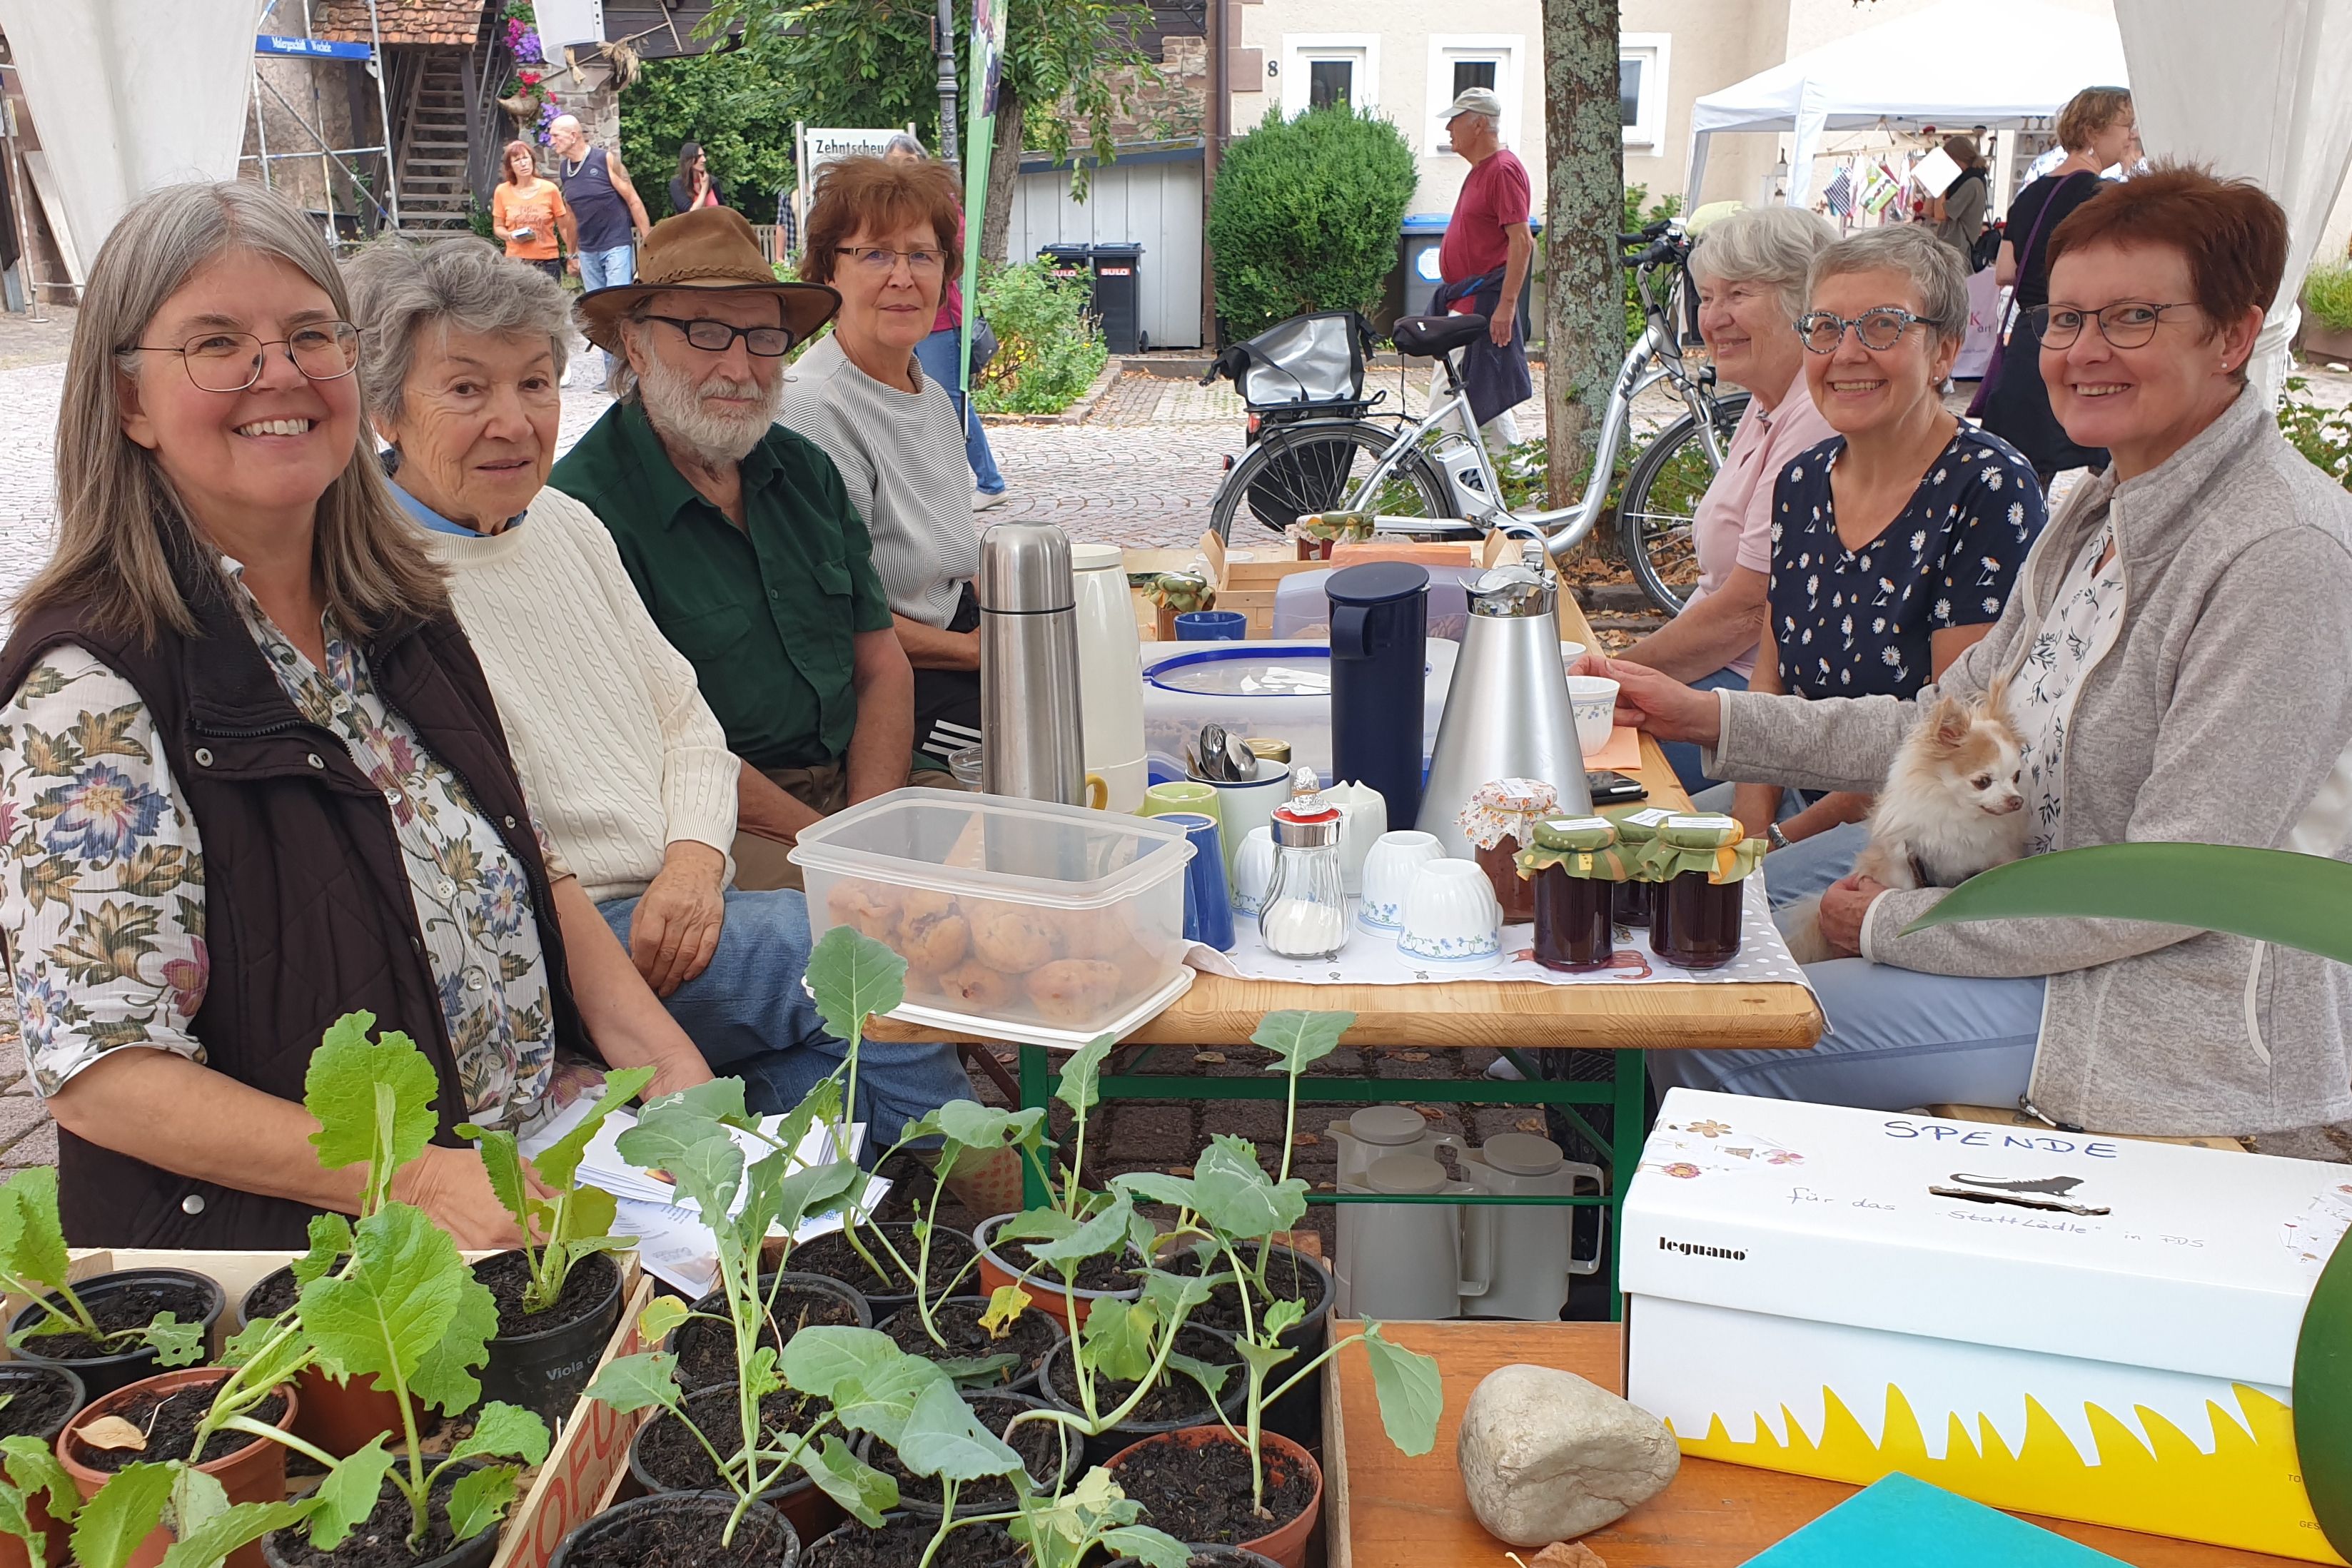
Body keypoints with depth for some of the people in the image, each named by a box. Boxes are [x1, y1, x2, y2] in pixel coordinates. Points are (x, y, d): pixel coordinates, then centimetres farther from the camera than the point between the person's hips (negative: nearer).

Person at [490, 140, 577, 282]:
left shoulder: (550, 189, 0)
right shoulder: (502, 191, 3)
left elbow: (564, 226, 6)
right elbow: (497, 227, 12)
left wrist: (573, 255, 4)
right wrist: (510, 236, -9)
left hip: (548, 261, -1)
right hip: (515, 261, 1)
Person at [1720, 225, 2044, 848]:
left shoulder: (1989, 491, -13)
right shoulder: (1800, 484, 7)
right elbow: (1770, 680, 10)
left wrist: (1784, 838, -16)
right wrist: (1751, 824, -7)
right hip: (1804, 798, 6)